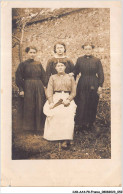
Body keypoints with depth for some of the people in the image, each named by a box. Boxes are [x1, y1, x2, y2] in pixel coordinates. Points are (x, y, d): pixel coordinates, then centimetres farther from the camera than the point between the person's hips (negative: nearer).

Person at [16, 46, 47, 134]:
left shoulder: (39, 64, 11)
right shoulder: (23, 64, 0)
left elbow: (43, 77, 11)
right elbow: (19, 78, -3)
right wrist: (21, 89, -10)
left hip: (39, 88, 4)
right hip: (28, 88, -3)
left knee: (39, 107, 4)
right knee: (29, 108, 1)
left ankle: (39, 126, 14)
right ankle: (29, 127, 12)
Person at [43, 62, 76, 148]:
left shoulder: (70, 78, 16)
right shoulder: (53, 77, 16)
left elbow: (73, 92, 10)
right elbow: (49, 91, 7)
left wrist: (68, 100, -11)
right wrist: (51, 102, -11)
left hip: (67, 99, -1)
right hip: (55, 98, 1)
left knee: (68, 114, -33)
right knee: (53, 112, -34)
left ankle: (66, 139, -39)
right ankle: (54, 135, -26)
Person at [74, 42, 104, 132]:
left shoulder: (97, 60, 1)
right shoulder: (79, 60, 6)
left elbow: (101, 74, 1)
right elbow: (75, 72, 11)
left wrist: (100, 86, -5)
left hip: (93, 86, -1)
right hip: (82, 85, 1)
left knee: (92, 105, 6)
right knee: (81, 105, -1)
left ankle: (91, 123, 20)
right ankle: (79, 124, 8)